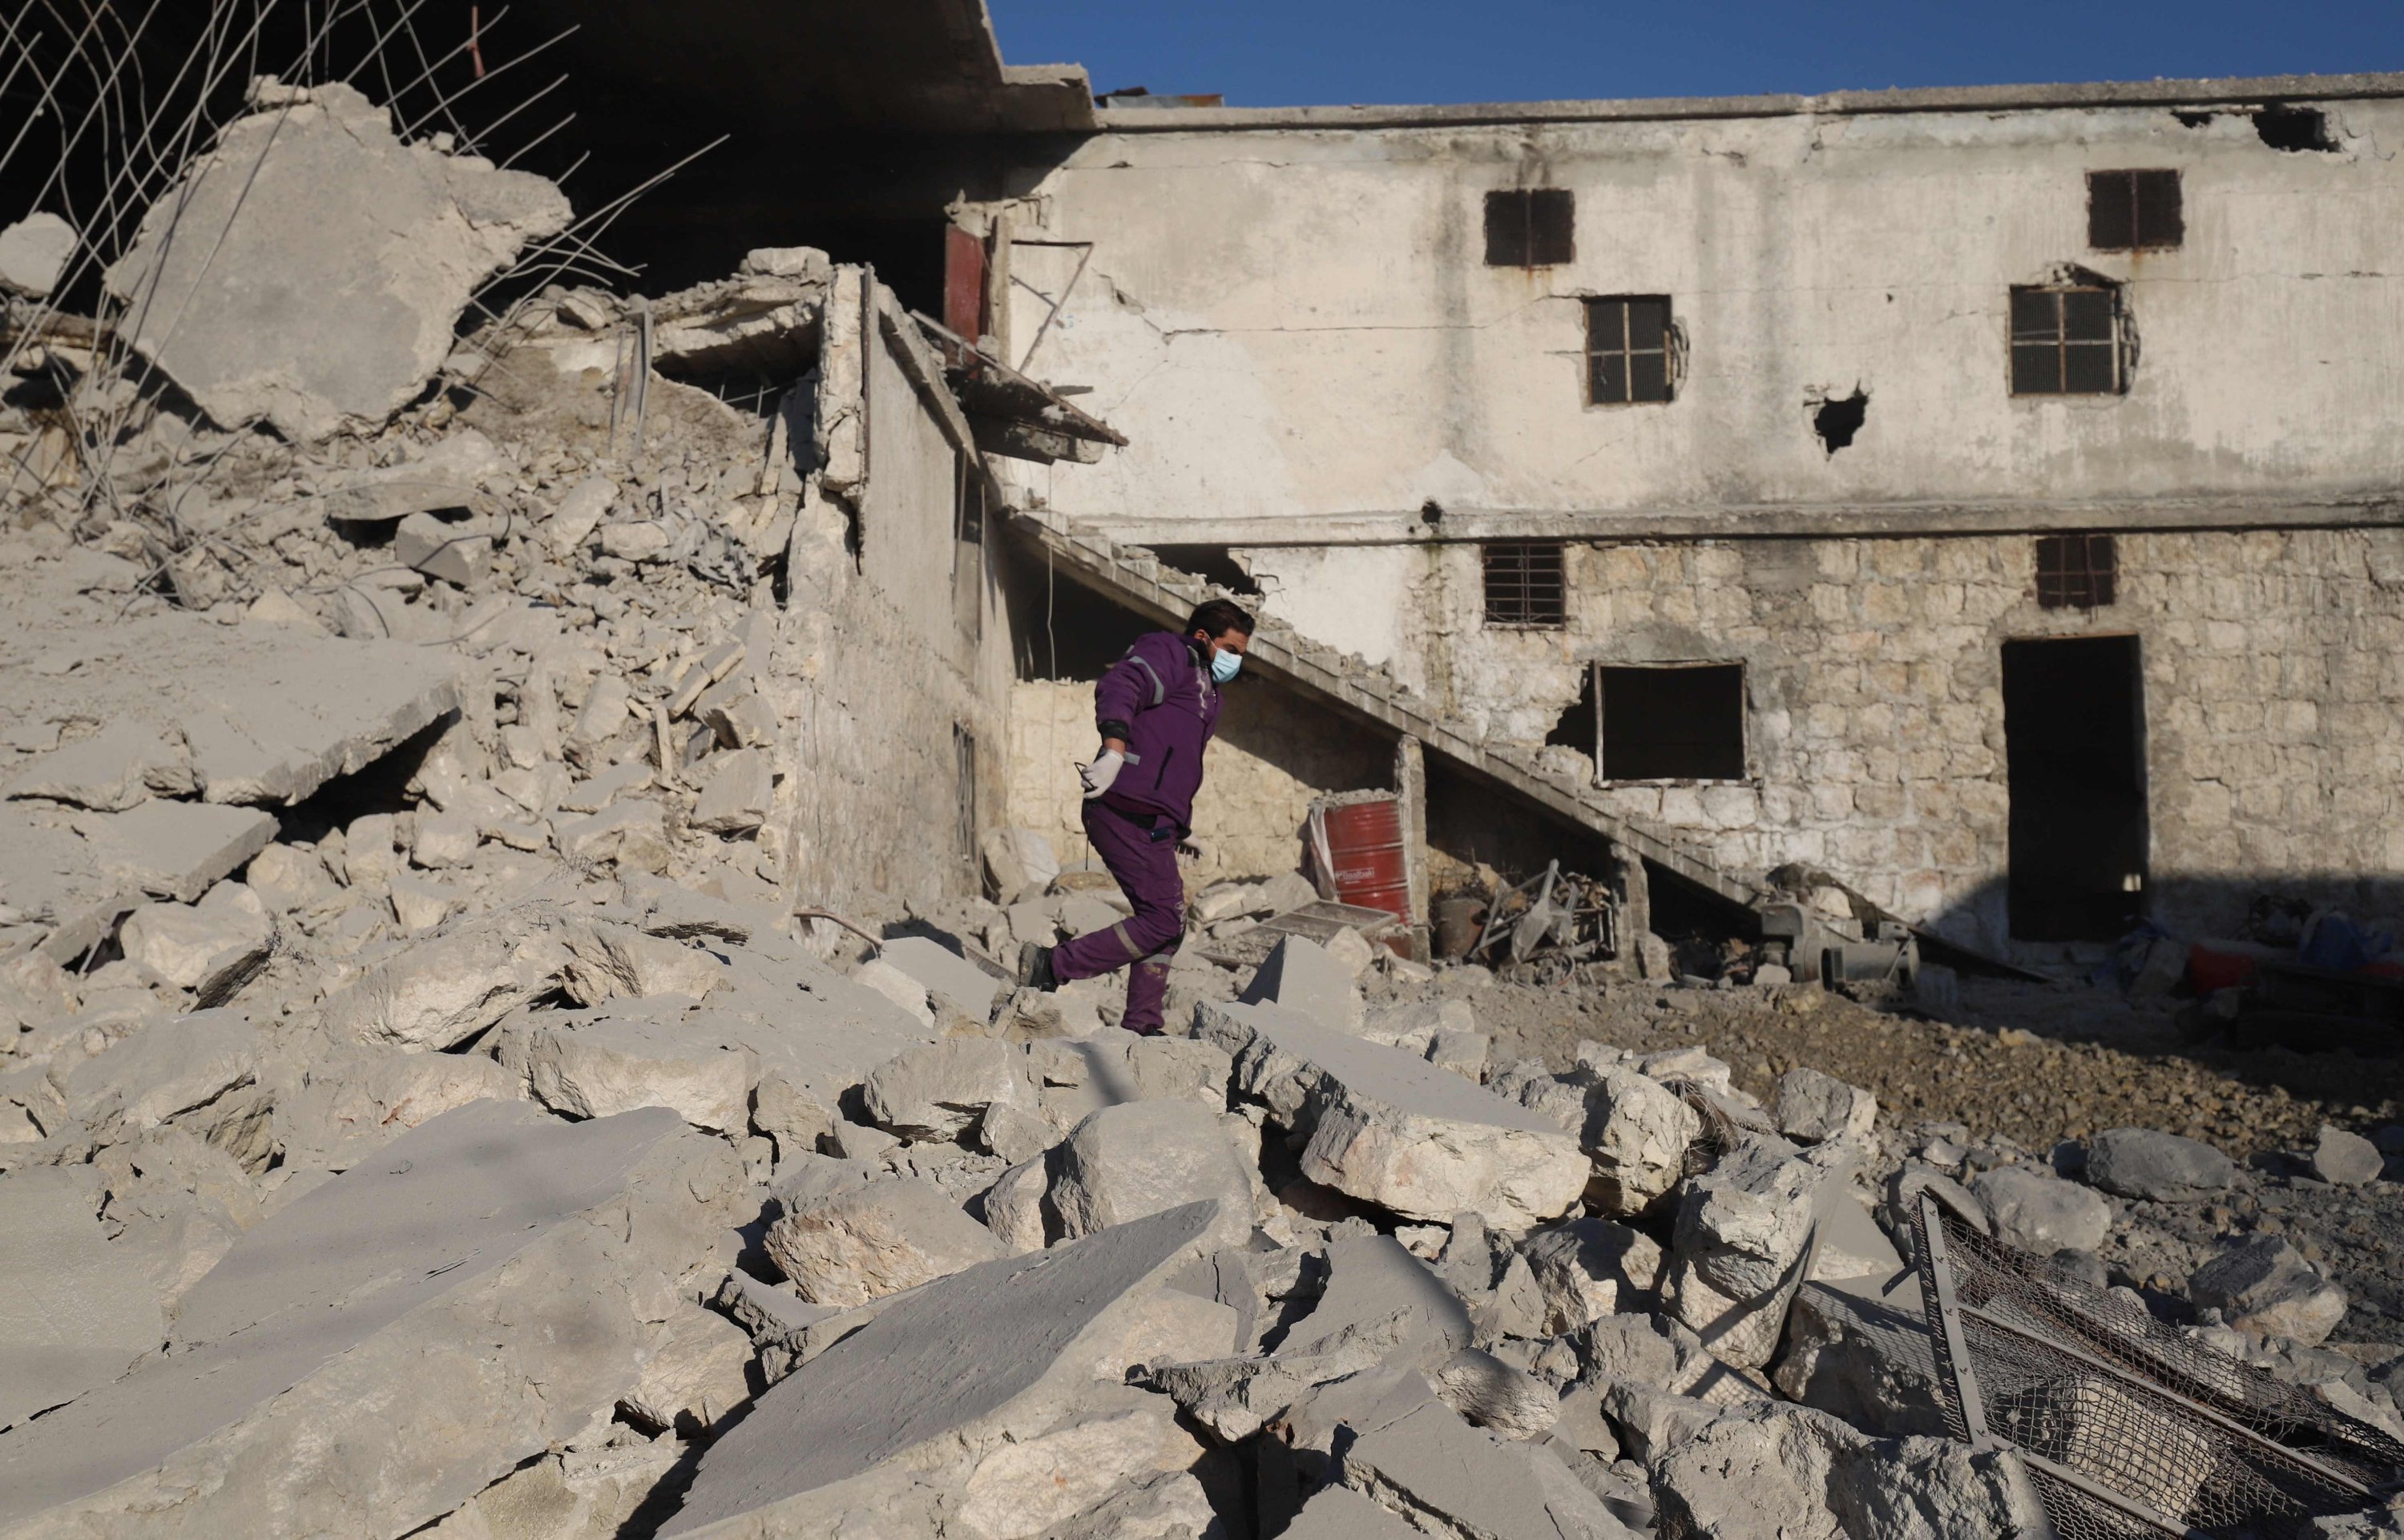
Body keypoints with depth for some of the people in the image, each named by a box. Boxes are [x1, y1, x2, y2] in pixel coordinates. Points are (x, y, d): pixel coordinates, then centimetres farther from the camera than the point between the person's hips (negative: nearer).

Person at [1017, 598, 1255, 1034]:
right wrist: (1114, 752, -39)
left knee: (1165, 927, 12)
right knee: (1163, 920, -15)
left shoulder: (1206, 690, 27)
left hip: (1152, 824, 11)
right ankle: (1052, 965, -12)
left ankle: (1140, 1027, 16)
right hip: (1129, 814, -11)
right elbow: (1116, 689, -23)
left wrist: (1182, 827, 35)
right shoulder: (1168, 652, -3)